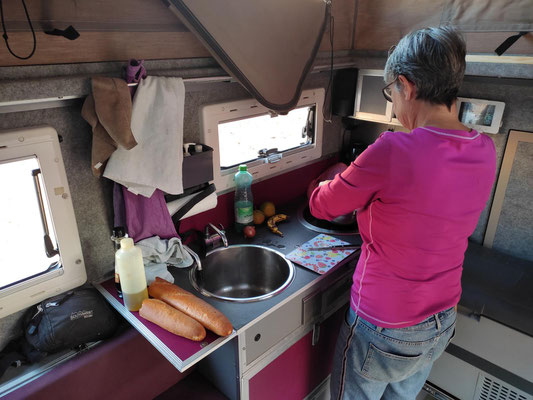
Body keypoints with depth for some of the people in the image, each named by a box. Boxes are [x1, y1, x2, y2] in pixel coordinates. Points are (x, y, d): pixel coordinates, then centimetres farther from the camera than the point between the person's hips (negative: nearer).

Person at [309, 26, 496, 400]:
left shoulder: (393, 150, -30)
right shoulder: (485, 151, -8)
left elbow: (321, 206, -14)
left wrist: (329, 184, 7)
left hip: (384, 331, -6)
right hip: (443, 325, 7)